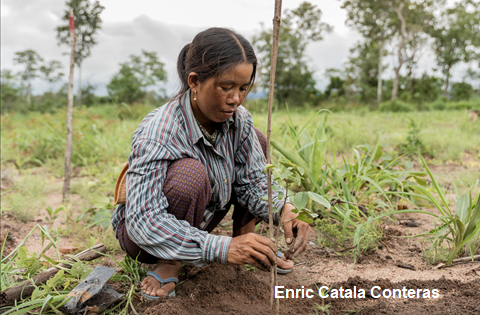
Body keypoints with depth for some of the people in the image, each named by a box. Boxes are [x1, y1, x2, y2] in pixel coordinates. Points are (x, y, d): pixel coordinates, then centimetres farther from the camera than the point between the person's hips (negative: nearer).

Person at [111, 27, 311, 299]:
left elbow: (252, 181, -8)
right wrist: (222, 248, -49)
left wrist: (283, 211, -31)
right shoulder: (157, 133, -33)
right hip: (142, 234, -6)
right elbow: (143, 220, -38)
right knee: (190, 174, -37)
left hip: (198, 222, 6)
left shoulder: (239, 120, -13)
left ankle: (245, 239, 3)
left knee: (256, 140, -5)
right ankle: (171, 265, -13)